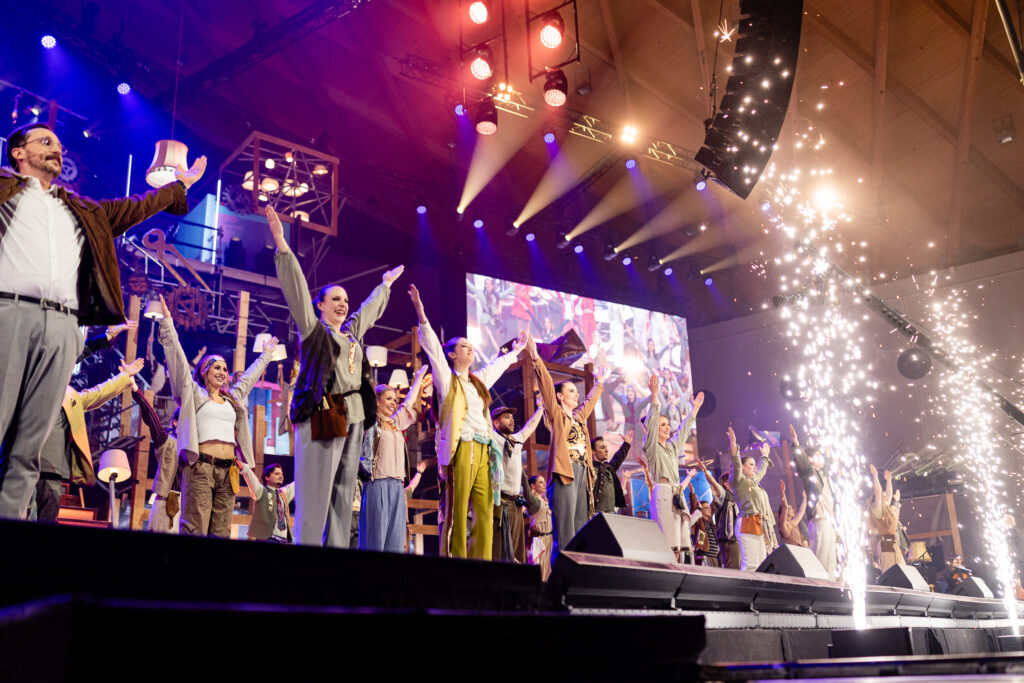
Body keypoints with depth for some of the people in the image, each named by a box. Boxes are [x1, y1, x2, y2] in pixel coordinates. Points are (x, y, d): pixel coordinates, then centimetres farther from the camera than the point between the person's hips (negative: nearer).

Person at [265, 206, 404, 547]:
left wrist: (386, 283, 52)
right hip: (322, 415, -7)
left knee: (344, 493, 4)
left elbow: (370, 308, 39)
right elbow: (296, 288, -4)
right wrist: (281, 244, -12)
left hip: (353, 418, 7)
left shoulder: (353, 331, 21)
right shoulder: (313, 329, 4)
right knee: (316, 492, -10)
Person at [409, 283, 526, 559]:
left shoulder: (479, 381, 25)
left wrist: (515, 350, 56)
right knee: (457, 510, -11)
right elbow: (432, 345, -3)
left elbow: (498, 365, 43)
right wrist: (421, 313, -13)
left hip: (484, 451, 7)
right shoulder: (447, 378, 7)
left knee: (485, 513, 0)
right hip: (461, 448, -7)